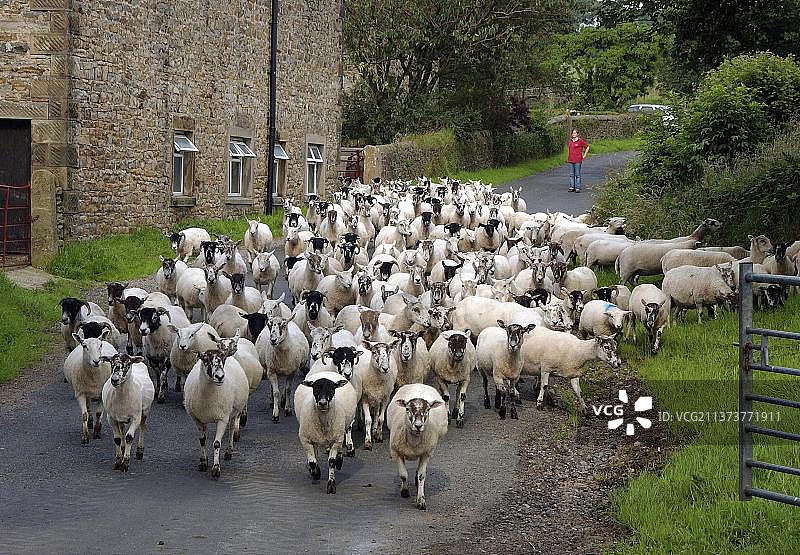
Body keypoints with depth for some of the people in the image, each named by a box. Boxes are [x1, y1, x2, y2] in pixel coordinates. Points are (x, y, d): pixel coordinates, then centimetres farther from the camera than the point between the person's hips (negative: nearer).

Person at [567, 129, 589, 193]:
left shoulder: (580, 141, -6)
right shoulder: (570, 141, 10)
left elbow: (587, 147, 2)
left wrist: (584, 156, 1)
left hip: (578, 160, -6)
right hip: (570, 160, 6)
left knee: (577, 175, -3)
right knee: (571, 175, 8)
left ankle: (578, 188, -1)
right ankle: (572, 187, 13)